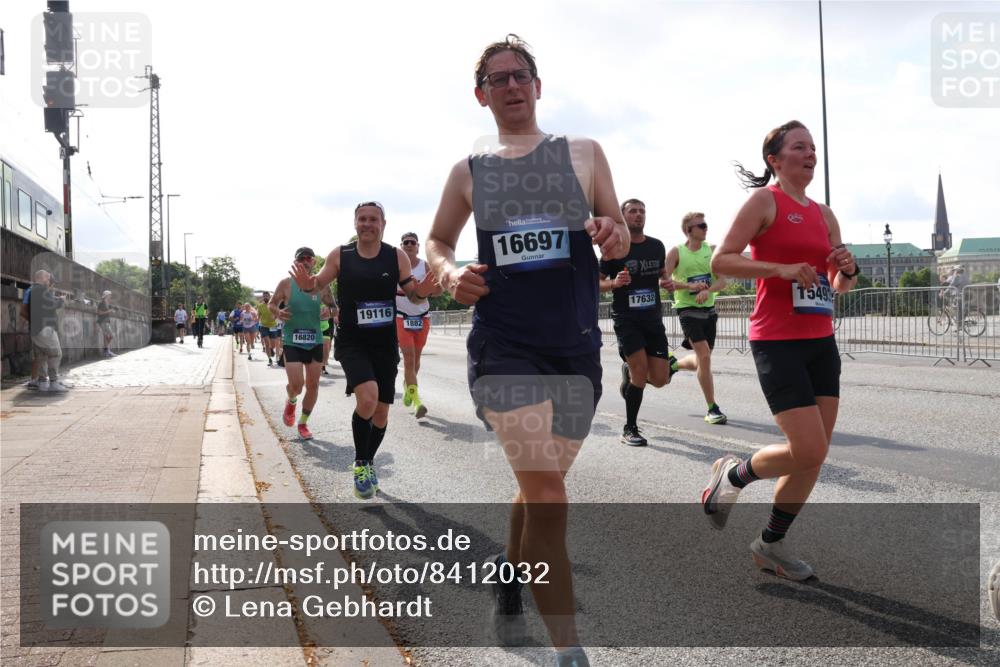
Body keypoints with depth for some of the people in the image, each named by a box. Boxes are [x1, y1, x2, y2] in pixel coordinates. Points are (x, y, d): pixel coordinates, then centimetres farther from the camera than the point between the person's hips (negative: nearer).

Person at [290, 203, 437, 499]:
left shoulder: (396, 256, -2)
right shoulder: (340, 255, -3)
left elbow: (412, 293, 3)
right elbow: (319, 285, 5)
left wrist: (420, 292, -21)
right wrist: (308, 285, -19)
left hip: (385, 343, 2)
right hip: (351, 342, -2)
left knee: (381, 409, 10)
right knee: (367, 397, -24)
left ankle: (368, 462, 37)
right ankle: (360, 463, 0)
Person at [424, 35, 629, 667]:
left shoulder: (584, 154, 7)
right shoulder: (469, 171, 7)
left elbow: (620, 236, 8)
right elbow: (437, 242, 18)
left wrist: (612, 234, -16)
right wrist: (450, 274, -5)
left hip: (577, 349, 2)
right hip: (505, 349, -2)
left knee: (540, 485, 17)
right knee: (546, 494, -13)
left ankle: (509, 573, 46)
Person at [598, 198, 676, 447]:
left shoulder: (657, 246, 9)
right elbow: (598, 282, 1)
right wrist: (614, 283, -20)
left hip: (653, 318, 5)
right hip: (626, 319, -4)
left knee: (660, 379, -1)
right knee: (641, 369, -16)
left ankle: (628, 370, 34)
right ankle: (630, 430, 1)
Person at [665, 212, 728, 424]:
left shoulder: (711, 250, 6)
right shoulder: (676, 252, -5)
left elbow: (722, 280, -1)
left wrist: (708, 290, -21)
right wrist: (689, 286, -23)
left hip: (708, 309, 5)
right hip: (688, 309, -5)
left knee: (701, 360, 13)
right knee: (704, 356, -16)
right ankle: (712, 409, -6)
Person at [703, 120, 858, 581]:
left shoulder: (824, 214, 15)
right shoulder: (765, 201, -5)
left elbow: (840, 286, 20)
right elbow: (720, 261, -13)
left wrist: (847, 270, -2)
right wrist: (782, 269, -21)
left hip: (820, 342, 7)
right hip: (777, 342, -7)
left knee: (815, 453, 6)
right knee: (808, 451, -13)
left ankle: (771, 544, 21)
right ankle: (733, 474, 15)